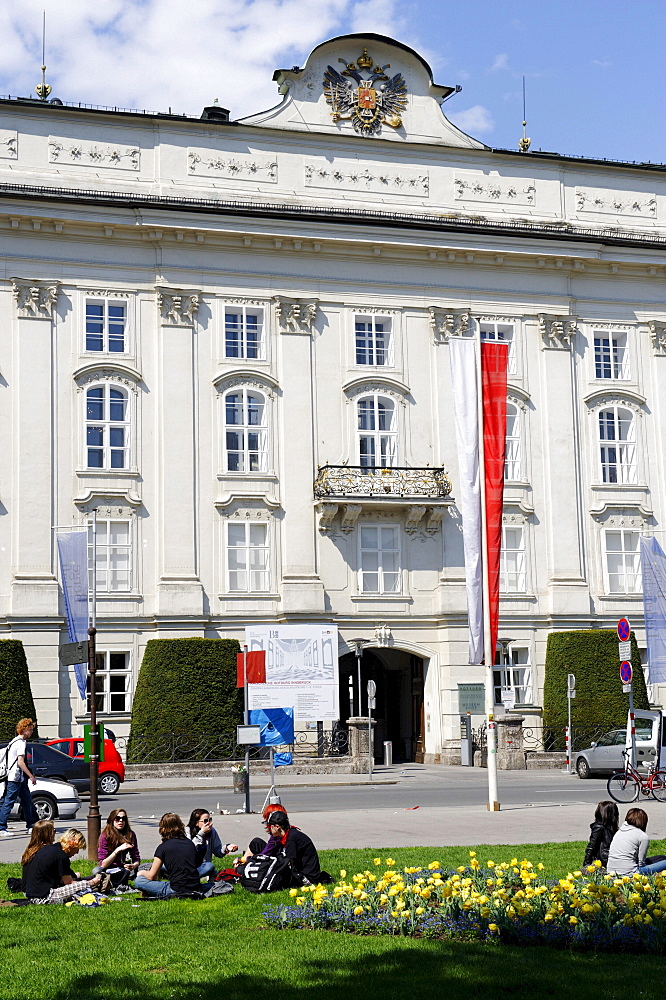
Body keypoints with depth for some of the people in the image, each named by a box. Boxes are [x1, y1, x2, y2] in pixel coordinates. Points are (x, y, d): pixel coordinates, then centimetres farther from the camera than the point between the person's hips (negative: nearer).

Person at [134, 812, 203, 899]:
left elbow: (151, 876, -1)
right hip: (196, 888, 5)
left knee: (138, 881, 3)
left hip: (177, 890, -5)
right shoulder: (190, 843, 11)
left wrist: (142, 872, 22)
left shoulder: (163, 847, -3)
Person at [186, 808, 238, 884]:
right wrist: (201, 833, -28)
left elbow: (218, 852, 5)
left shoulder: (212, 831, 0)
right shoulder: (187, 831, -10)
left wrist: (226, 848, -17)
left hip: (203, 866, 3)